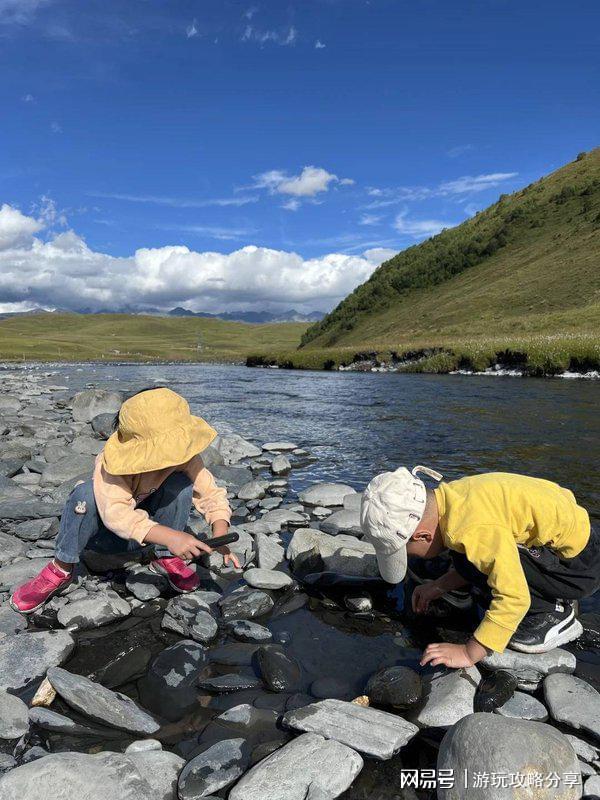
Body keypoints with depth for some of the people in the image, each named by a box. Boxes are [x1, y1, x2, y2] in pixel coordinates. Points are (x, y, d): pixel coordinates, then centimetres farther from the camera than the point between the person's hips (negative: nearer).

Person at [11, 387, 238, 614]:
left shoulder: (183, 455, -24)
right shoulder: (113, 461, -35)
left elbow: (211, 493, -23)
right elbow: (116, 513, -48)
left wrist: (220, 537, -41)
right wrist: (170, 537, -59)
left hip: (151, 524, 3)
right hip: (108, 530, -2)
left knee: (181, 484, -27)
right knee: (85, 495, -36)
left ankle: (166, 557, -5)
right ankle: (62, 568, -12)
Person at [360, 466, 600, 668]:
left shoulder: (474, 528, -32)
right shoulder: (450, 496, -4)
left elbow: (514, 598, -32)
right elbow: (482, 559, 13)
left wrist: (469, 653, -25)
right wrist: (438, 587, 7)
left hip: (580, 563, -9)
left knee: (470, 565, -23)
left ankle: (555, 616, -4)